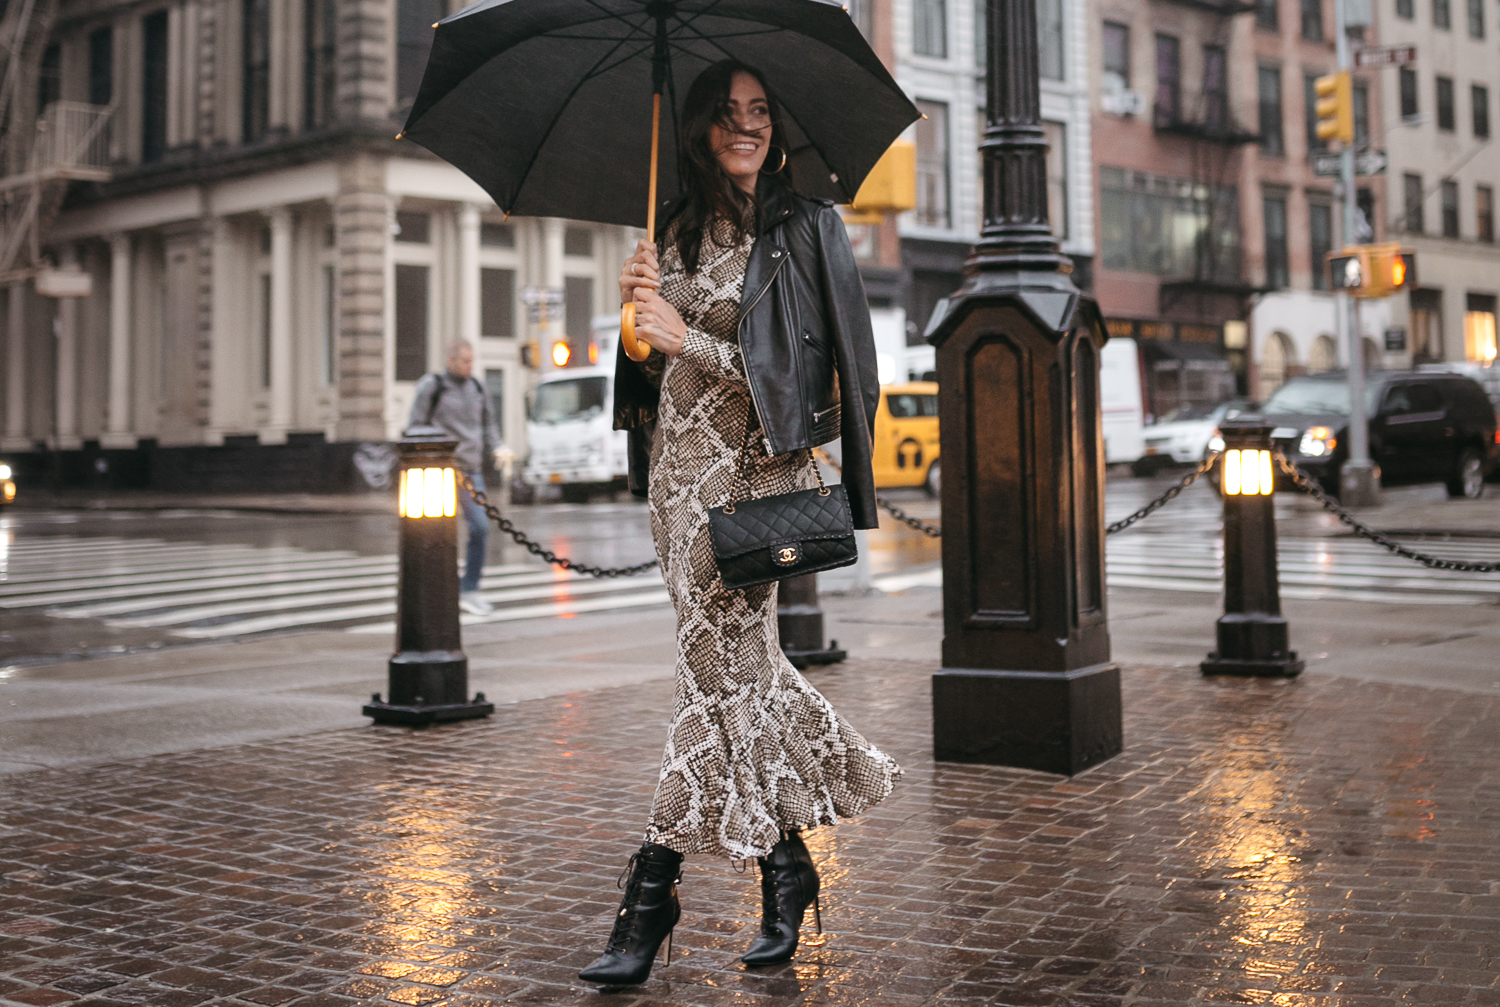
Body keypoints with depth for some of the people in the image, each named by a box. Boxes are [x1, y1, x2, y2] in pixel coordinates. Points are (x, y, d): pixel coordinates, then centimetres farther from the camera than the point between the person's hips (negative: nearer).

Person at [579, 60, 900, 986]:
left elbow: (798, 365, -12)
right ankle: (789, 864, 28)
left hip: (757, 470, -6)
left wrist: (685, 337, -15)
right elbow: (656, 371, 15)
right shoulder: (680, 231, 12)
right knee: (741, 663, 12)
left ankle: (653, 895, 0)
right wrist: (639, 308, -4)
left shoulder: (806, 229, -4)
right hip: (677, 466, 6)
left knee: (725, 670, -5)